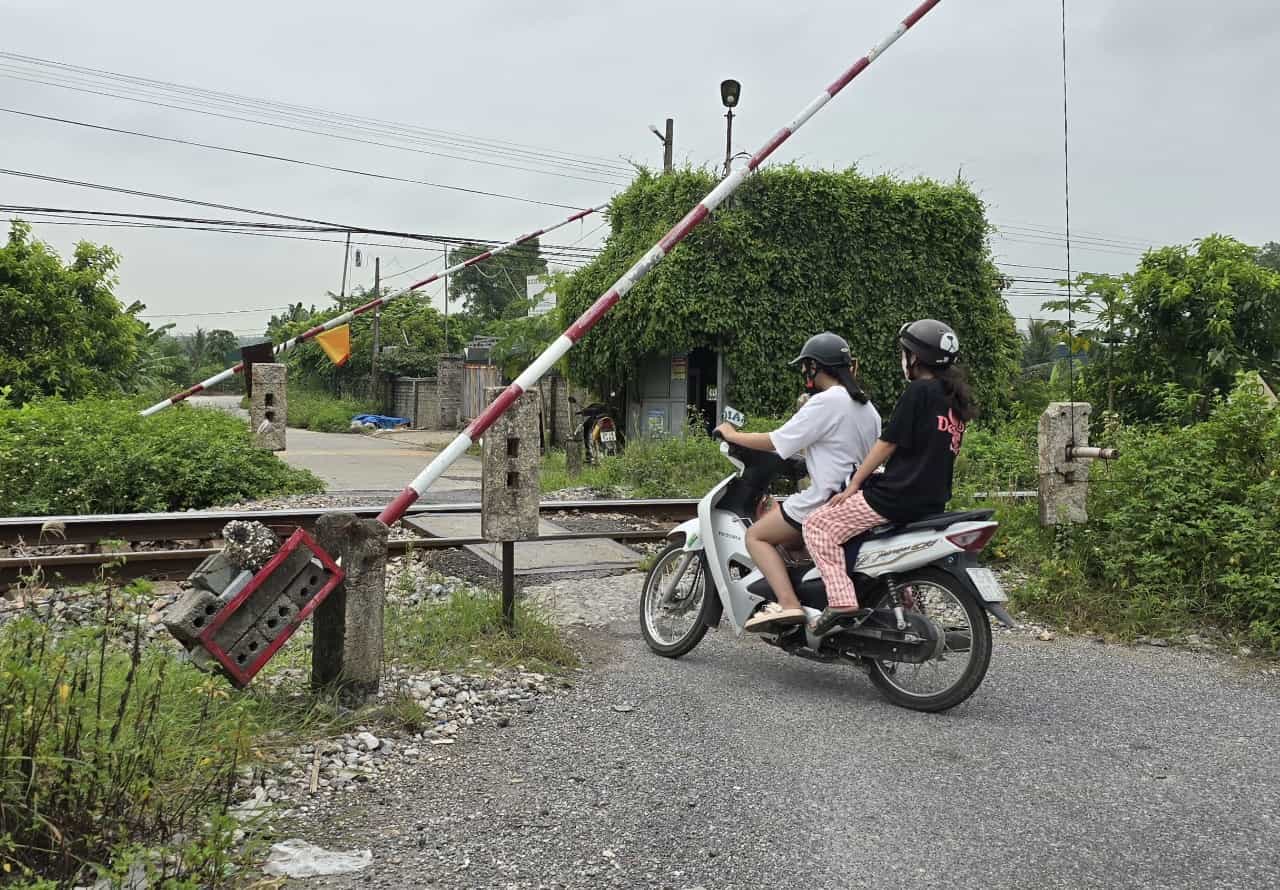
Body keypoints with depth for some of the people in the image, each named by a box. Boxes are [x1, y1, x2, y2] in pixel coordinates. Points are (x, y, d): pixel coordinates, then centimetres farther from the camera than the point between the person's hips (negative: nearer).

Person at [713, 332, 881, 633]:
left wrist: (732, 435, 0)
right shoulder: (866, 405, 14)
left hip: (828, 500, -9)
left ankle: (787, 603, -18)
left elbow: (776, 441, -14)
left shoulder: (825, 402, -14)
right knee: (786, 536, 26)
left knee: (757, 536, -2)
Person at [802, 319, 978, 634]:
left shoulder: (919, 391, -11)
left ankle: (840, 597, -20)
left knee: (818, 525, -5)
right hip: (933, 501, 9)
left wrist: (854, 484, -4)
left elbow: (888, 443, -11)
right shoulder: (955, 398, 15)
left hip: (898, 495, -9)